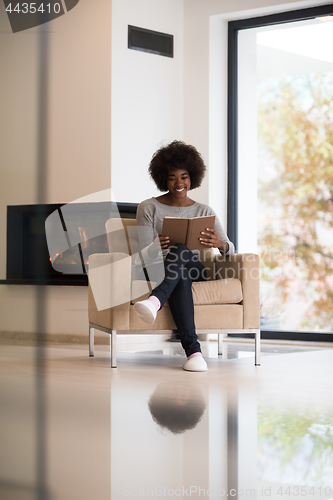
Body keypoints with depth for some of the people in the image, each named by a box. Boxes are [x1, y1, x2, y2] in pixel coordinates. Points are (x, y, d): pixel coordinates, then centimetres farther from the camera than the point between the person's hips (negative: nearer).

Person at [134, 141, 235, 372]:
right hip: (158, 271, -1)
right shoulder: (149, 208, 7)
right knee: (180, 278, -40)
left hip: (196, 269, 1)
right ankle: (193, 350, -52)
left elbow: (230, 250, 2)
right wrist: (157, 246, -28)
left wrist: (220, 244, -24)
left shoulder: (204, 211, 13)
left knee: (181, 251, -35)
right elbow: (144, 256, -2)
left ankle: (156, 301, -62)